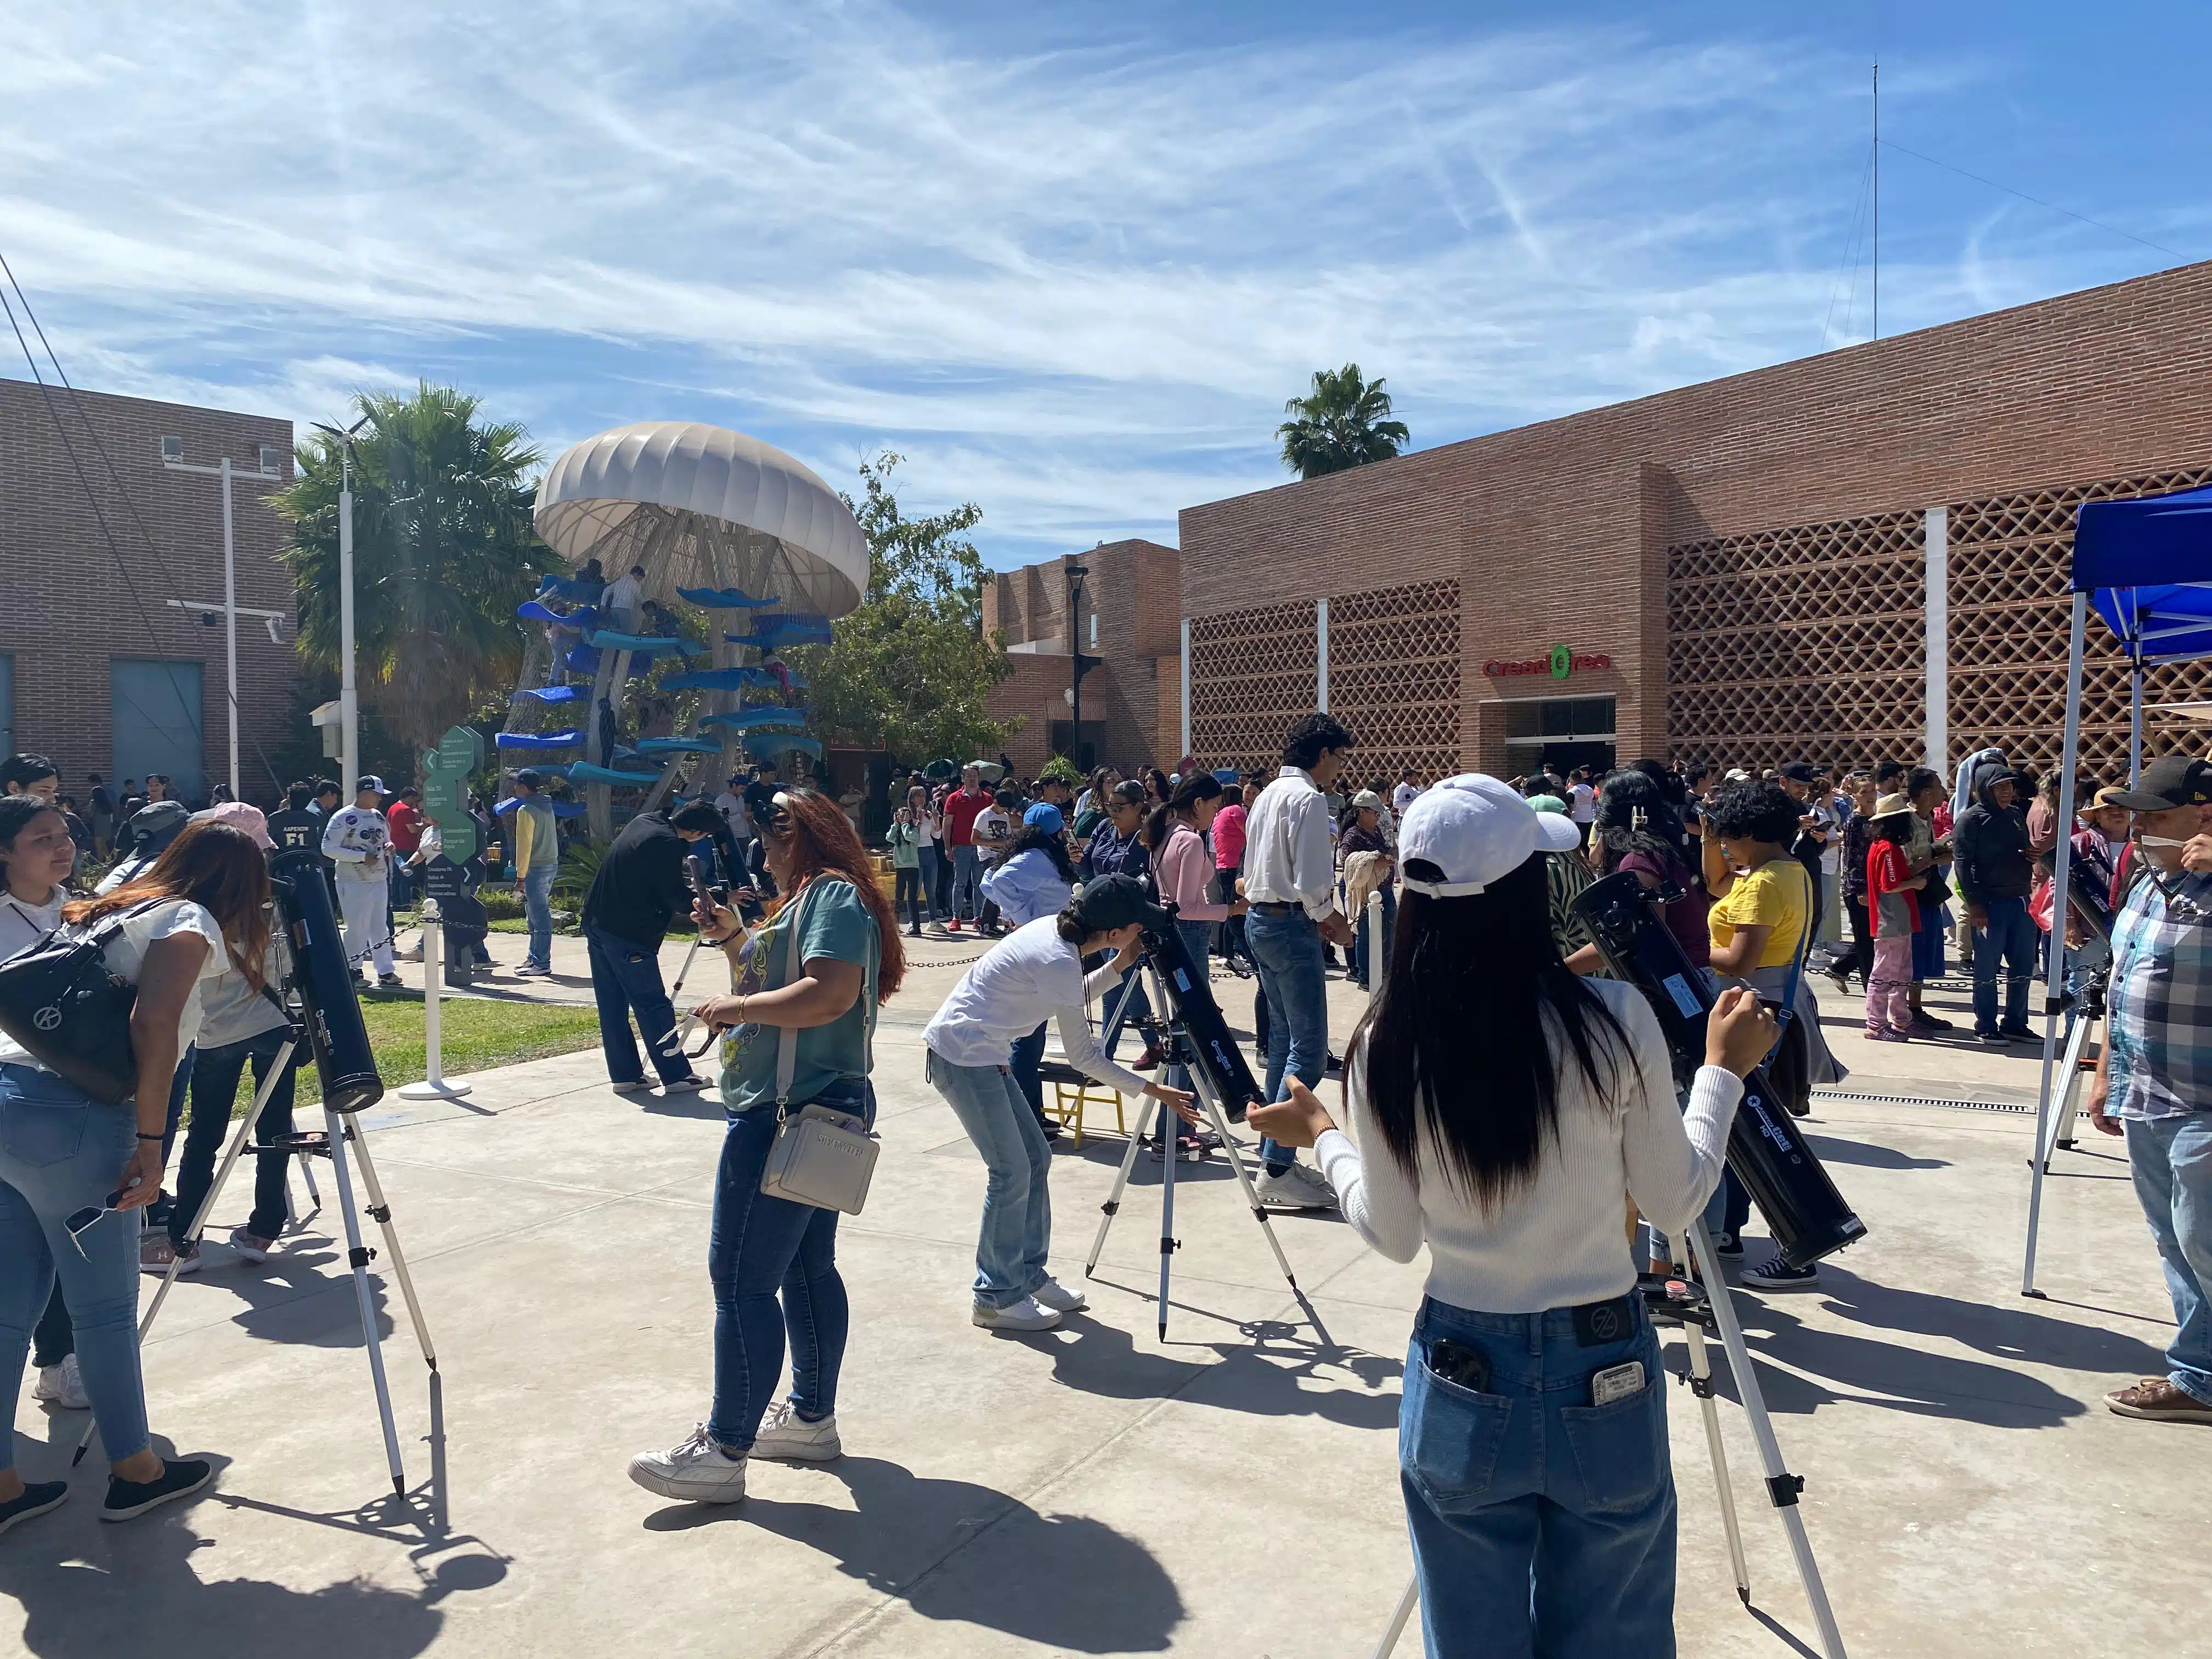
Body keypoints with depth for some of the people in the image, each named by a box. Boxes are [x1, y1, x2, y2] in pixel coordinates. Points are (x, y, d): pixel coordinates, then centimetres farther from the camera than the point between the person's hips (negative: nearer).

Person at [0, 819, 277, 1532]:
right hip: (68, 1121, -8)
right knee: (105, 1306, 6)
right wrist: (150, 1144, -15)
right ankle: (135, 1472, 21)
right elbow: (153, 1026, -16)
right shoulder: (190, 923, -1)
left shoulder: (111, 912, 23)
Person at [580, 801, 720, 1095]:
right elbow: (678, 899, -14)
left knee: (612, 1005, 11)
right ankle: (676, 1076, 3)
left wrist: (684, 882, 21)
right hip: (627, 936, -9)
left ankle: (625, 1074, 17)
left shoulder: (643, 822, 9)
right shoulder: (668, 844, -18)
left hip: (596, 924, 9)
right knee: (653, 1006, -2)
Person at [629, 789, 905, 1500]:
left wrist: (733, 1005, -18)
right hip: (814, 1113, 11)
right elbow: (780, 986, 25)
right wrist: (733, 939, 14)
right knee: (807, 1268, 17)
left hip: (787, 1116, -11)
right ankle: (813, 1418, 28)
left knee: (742, 1280, -6)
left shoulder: (832, 895, -13)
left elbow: (830, 993, -28)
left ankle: (723, 1451, 2)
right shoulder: (813, 899, 19)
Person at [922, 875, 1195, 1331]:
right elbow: (1084, 1059, -17)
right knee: (1012, 1171, -7)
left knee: (1036, 1157, 11)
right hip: (962, 1057, -10)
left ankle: (1029, 1275, 22)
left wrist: (1119, 966, 4)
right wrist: (1150, 1089, -9)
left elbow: (1075, 995, 19)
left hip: (983, 1054, 10)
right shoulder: (1057, 961, -24)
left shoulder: (1056, 930, 1)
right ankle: (995, 1298, 5)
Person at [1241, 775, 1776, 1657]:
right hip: (1605, 1380, 0)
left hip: (1460, 1383, 1)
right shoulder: (1615, 1019, -15)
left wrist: (1323, 1139, 15)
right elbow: (1675, 1204, -3)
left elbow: (1391, 1235, -1)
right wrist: (1723, 1069, 9)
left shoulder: (1385, 1046, -11)